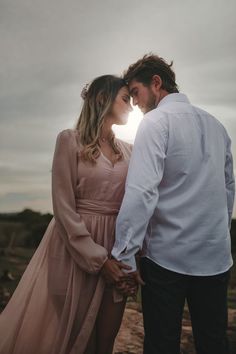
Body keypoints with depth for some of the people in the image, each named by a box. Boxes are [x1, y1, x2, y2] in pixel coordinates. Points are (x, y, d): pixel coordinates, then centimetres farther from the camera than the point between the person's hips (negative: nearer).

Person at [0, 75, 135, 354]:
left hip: (116, 249, 5)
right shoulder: (70, 140, -6)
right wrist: (97, 258, -15)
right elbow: (63, 208, -12)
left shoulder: (127, 150, 10)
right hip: (74, 249, -4)